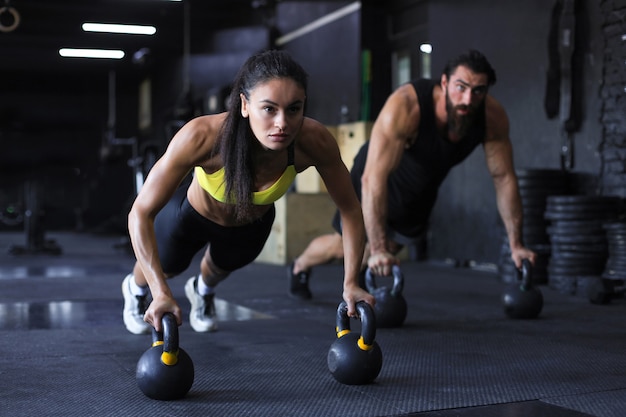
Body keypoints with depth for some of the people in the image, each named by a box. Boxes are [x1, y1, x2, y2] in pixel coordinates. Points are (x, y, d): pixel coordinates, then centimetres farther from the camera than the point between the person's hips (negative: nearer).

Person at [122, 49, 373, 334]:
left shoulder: (315, 142, -39)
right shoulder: (203, 136, -46)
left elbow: (350, 209, -23)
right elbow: (141, 213, -40)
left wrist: (351, 284, -28)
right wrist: (161, 293, -49)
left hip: (253, 223, 3)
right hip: (192, 213, -2)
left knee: (222, 266, 35)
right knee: (166, 266, 29)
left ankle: (203, 291, 71)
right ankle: (136, 289, 66)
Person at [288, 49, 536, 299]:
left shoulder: (493, 118, -29)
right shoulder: (405, 107, -43)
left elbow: (504, 177, -18)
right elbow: (374, 178, -47)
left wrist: (515, 245, -19)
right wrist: (378, 250, -52)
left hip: (421, 193, 4)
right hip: (380, 182, -4)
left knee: (391, 247, 22)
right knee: (345, 245, 14)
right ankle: (299, 268, 47)